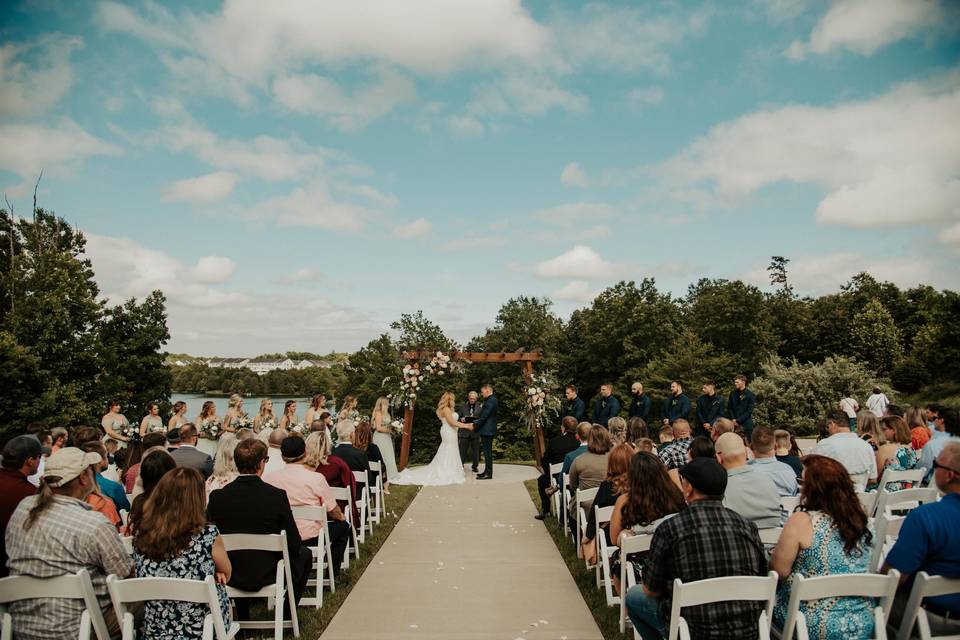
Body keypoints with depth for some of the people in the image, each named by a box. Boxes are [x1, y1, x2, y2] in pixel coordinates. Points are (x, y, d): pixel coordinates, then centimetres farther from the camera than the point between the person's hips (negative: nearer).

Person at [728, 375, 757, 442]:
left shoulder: (750, 395, -3)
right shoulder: (733, 393, 9)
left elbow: (749, 411, -7)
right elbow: (730, 408, 10)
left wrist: (738, 420, -11)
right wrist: (733, 419, -5)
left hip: (746, 425, -3)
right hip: (734, 424, 3)